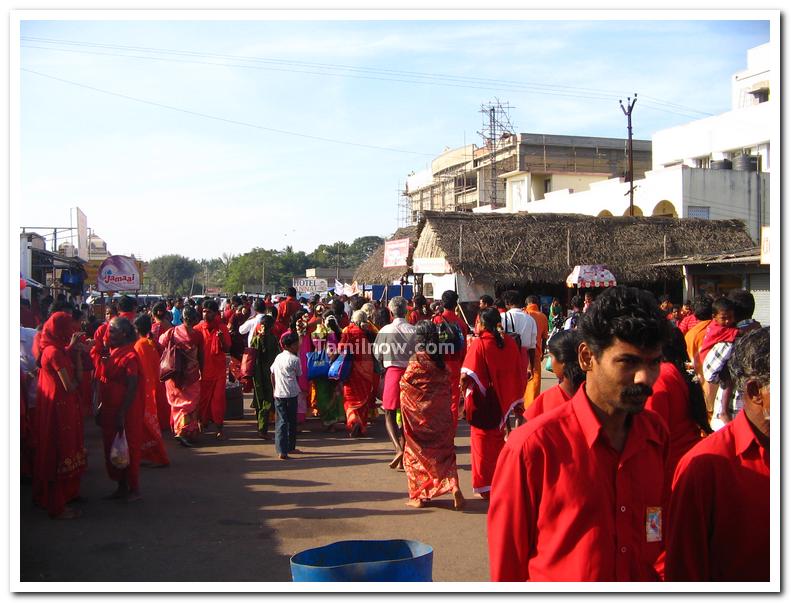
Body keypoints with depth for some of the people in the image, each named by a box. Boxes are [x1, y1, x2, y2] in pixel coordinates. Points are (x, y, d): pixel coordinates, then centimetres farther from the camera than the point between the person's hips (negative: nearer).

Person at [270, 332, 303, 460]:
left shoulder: (278, 357, 9)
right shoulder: (295, 359, -8)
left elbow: (272, 374, 13)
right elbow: (298, 375, 1)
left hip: (278, 394, 4)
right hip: (291, 394, -4)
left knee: (280, 422, 2)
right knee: (292, 421, 11)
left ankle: (281, 451, -6)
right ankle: (290, 447, 22)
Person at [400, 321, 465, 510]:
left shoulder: (417, 361, -14)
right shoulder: (440, 362, 2)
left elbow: (404, 384, -8)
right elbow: (446, 388, 5)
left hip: (419, 416, -4)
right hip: (440, 414, 5)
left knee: (417, 451, 9)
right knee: (443, 450, 11)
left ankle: (419, 495, 12)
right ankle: (453, 486, -8)